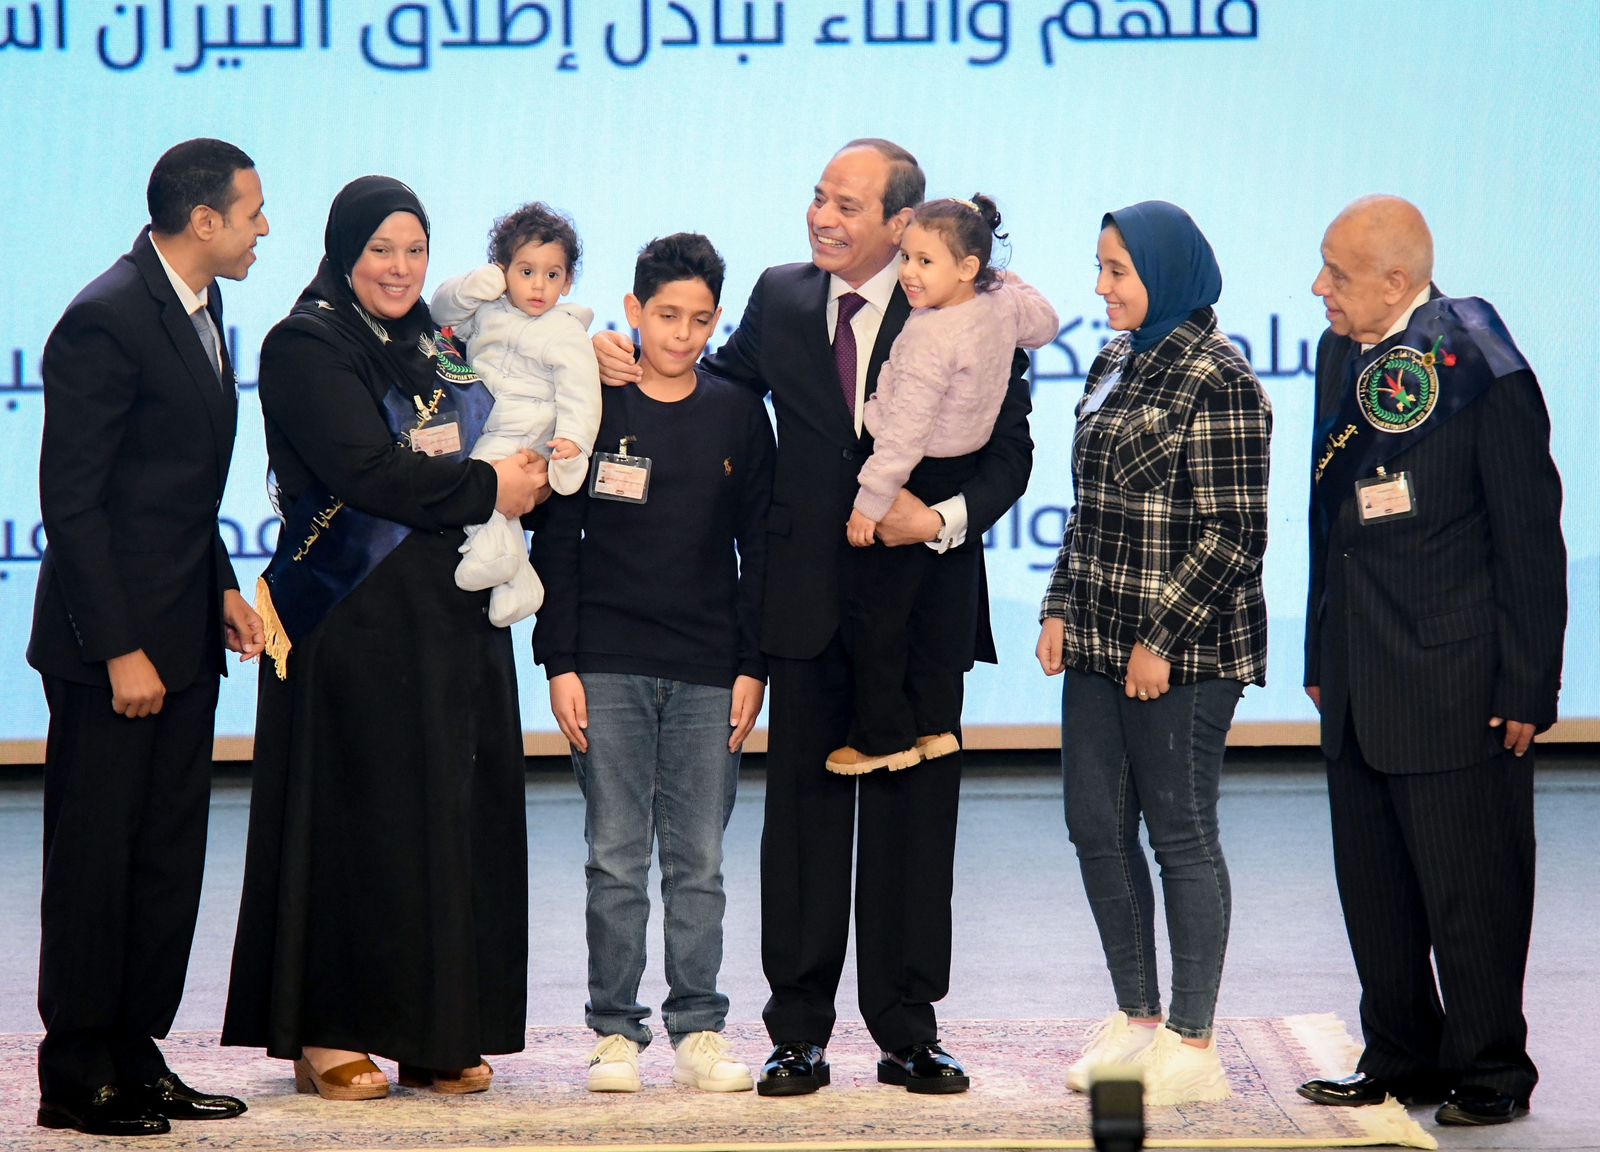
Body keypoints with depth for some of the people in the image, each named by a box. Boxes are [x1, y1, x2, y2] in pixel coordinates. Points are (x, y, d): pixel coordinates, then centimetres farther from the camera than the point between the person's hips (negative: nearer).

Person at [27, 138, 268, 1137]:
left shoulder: (198, 310, 13)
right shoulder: (107, 321, -16)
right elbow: (72, 500, -17)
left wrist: (224, 588, 12)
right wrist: (119, 650, -19)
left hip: (183, 639, 9)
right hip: (112, 641, -9)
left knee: (169, 861, 11)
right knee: (96, 859, -1)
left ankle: (136, 1058, 19)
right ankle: (76, 1078, 7)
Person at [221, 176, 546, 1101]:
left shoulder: (440, 347, 16)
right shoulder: (308, 348, -5)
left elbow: (500, 450, 21)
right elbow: (364, 470, -16)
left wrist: (536, 469, -1)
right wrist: (486, 489, -11)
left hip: (453, 623, 7)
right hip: (354, 624, -7)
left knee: (456, 817, 5)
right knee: (353, 818, -4)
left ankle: (435, 1032, 11)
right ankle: (329, 1036, 2)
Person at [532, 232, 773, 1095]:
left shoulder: (738, 416, 7)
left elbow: (758, 548, 9)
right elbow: (555, 542, 2)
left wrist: (753, 667, 2)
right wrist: (559, 664, -4)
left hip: (707, 675, 1)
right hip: (608, 665, -1)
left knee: (699, 861, 3)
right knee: (616, 858, 0)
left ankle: (698, 1031, 9)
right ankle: (616, 1032, 6)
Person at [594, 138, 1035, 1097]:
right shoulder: (780, 298, 6)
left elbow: (1010, 450, -2)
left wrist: (945, 518, -19)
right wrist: (630, 364, 0)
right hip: (809, 603, 2)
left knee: (913, 817, 5)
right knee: (805, 813, 5)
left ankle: (908, 1033, 14)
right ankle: (800, 1034, 11)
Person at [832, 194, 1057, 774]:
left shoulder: (931, 337, -28)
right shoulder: (1003, 305, -4)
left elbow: (906, 430, -27)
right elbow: (1044, 323, 20)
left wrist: (870, 502, -22)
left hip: (918, 480, -9)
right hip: (963, 476, 9)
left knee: (875, 608, 3)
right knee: (921, 602, 20)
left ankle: (883, 738, 10)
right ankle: (935, 723, 23)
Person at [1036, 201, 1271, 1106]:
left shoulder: (1218, 382, -13)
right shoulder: (1116, 366, 12)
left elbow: (1233, 534, -16)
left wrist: (1161, 642, -17)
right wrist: (1062, 607, 11)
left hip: (1184, 656, -8)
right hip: (1101, 644, 8)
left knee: (1181, 834, -2)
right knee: (1097, 827, 10)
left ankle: (1193, 1046, 6)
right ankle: (1137, 1019, 22)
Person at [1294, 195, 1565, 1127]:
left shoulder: (1480, 370, -12)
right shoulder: (1343, 356, 10)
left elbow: (1531, 540, -11)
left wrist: (1527, 689, -12)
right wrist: (1322, 657, 17)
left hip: (1454, 686, -8)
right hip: (1360, 684, 8)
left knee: (1469, 888, 0)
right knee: (1374, 886, 12)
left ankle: (1490, 1072, 11)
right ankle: (1403, 1060, 23)